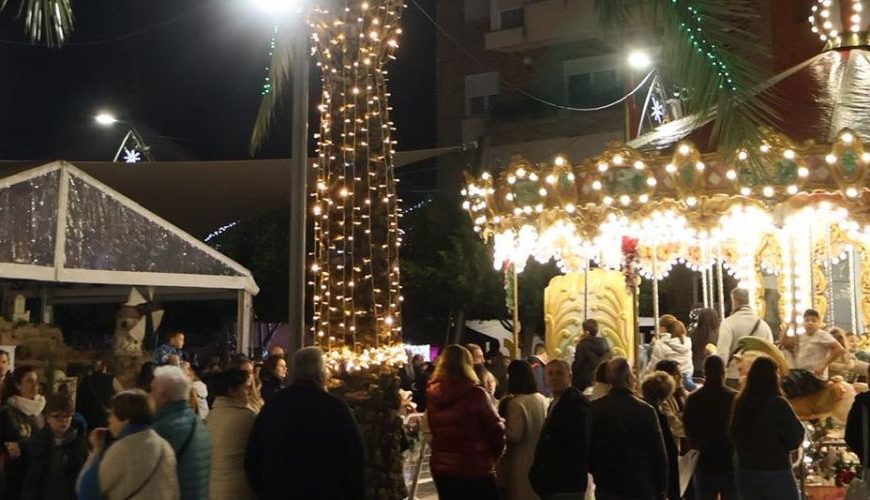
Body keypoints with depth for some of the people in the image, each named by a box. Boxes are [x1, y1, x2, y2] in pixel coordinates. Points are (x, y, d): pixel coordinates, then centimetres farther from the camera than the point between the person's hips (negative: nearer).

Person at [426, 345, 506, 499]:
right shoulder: (475, 393, -16)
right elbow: (496, 429, -10)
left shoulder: (432, 394, -1)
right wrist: (494, 454, 8)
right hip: (475, 469, -5)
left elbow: (433, 430, 8)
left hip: (441, 468, 5)